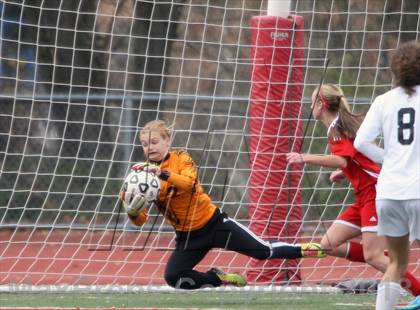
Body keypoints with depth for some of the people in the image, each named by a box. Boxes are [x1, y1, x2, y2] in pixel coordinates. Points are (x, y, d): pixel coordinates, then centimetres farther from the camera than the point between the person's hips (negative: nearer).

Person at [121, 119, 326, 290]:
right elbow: (140, 220, -10)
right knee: (173, 278, -17)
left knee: (264, 251, -1)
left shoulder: (180, 158, -10)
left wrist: (162, 174, -47)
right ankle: (218, 278, 6)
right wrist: (133, 212, -34)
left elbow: (189, 183, -33)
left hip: (213, 223, -3)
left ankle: (303, 251, 27)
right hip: (188, 236, 3)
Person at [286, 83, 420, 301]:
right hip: (364, 198, 10)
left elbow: (342, 160, -28)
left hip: (375, 194, -10)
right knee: (329, 244, 4)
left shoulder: (337, 129, -11)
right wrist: (344, 173, 15)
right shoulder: (342, 125, 18)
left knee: (373, 256, -15)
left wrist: (305, 158, -28)